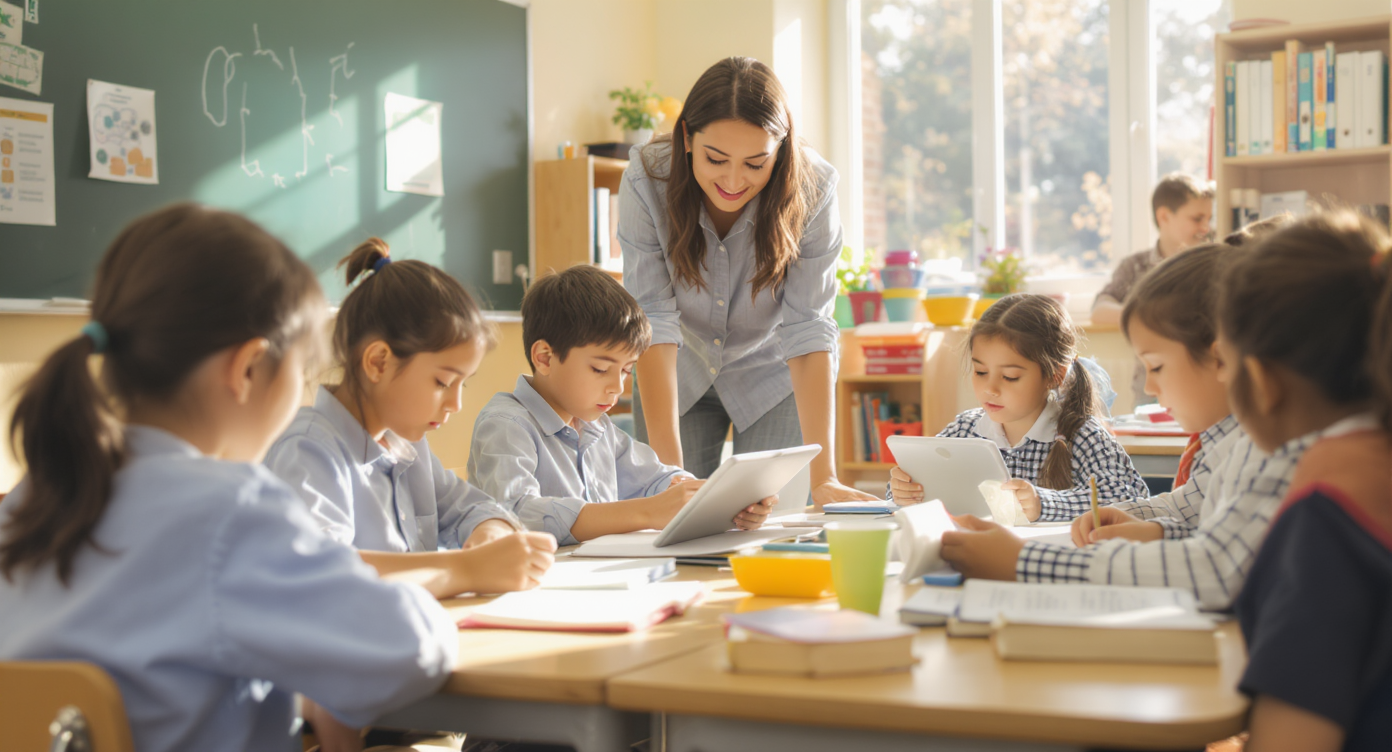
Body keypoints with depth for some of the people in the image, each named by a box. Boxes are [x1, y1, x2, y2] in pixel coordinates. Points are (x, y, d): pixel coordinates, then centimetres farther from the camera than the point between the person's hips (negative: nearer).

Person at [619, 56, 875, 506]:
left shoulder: (812, 188, -27)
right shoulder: (647, 181, -28)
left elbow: (807, 331, -28)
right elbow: (653, 321, -29)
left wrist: (823, 476, -35)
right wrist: (668, 466, -37)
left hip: (772, 374, 0)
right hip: (680, 373, 0)